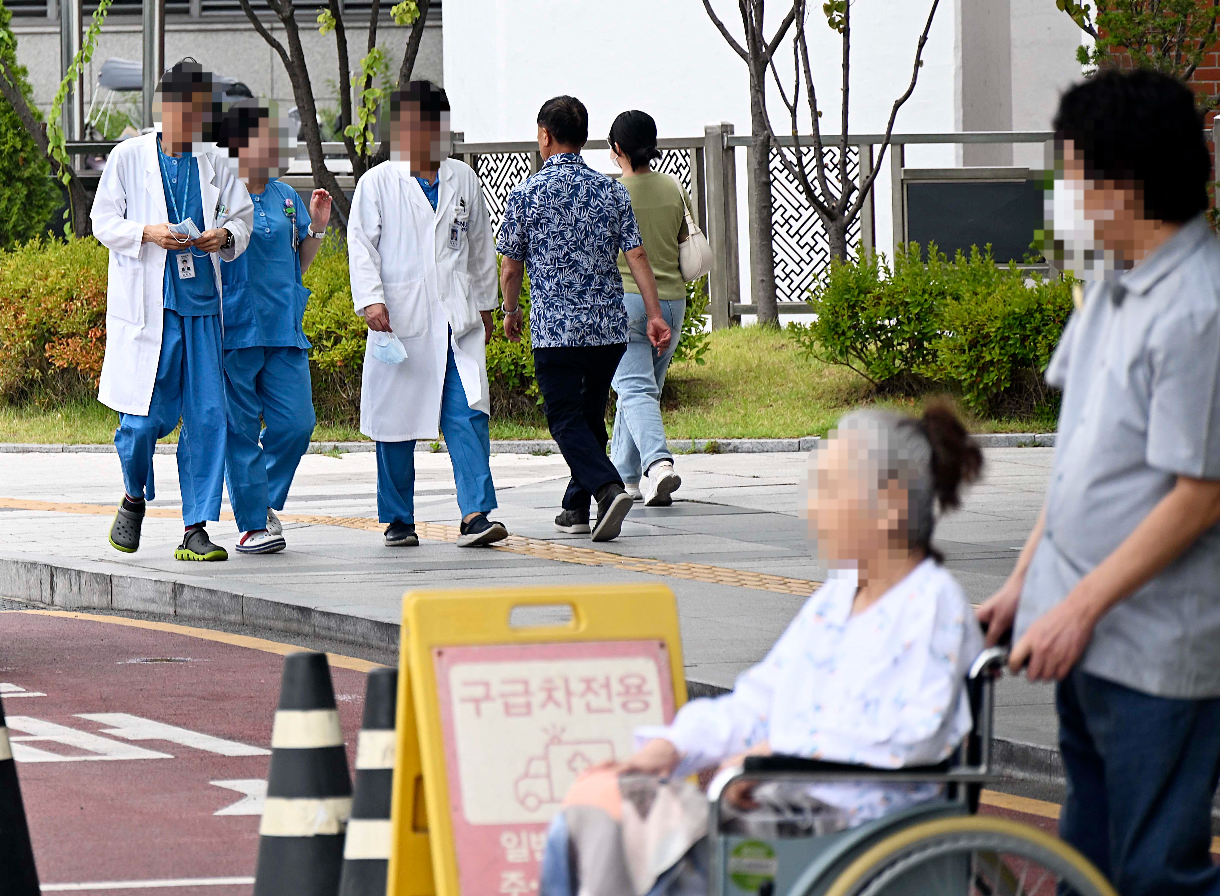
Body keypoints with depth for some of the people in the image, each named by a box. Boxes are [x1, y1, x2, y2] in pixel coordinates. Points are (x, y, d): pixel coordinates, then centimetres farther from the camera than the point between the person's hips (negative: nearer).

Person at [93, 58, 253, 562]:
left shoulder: (213, 163, 10)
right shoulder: (129, 157, 2)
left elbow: (242, 215, 16)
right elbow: (104, 222, 2)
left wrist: (226, 235, -6)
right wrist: (148, 232, -15)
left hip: (201, 305, 3)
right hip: (148, 306, -3)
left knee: (207, 415, -3)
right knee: (147, 416, -5)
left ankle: (195, 529, 2)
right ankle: (134, 497, 25)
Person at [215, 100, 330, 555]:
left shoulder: (285, 198, 15)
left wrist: (316, 227, 8)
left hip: (284, 330, 6)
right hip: (235, 329, -6)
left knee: (296, 423, 0)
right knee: (241, 430, -2)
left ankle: (267, 501, 21)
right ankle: (252, 523, 3)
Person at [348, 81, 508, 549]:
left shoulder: (462, 180, 13)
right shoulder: (378, 184, 3)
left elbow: (480, 245, 22)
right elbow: (362, 246, -1)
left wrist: (485, 304, 23)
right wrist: (370, 299, -14)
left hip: (457, 318, 2)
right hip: (400, 318, -2)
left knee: (468, 416, -11)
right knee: (397, 422, 3)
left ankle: (476, 514, -15)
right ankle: (398, 519, 14)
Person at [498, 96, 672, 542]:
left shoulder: (527, 193, -5)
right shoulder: (611, 191, 4)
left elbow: (510, 269, 1)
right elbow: (637, 256, -1)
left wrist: (511, 312, 18)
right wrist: (655, 315, 1)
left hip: (555, 328, -4)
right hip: (609, 326, 4)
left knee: (566, 420, -3)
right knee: (590, 415, 17)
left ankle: (609, 489, -24)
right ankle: (577, 506, 23)